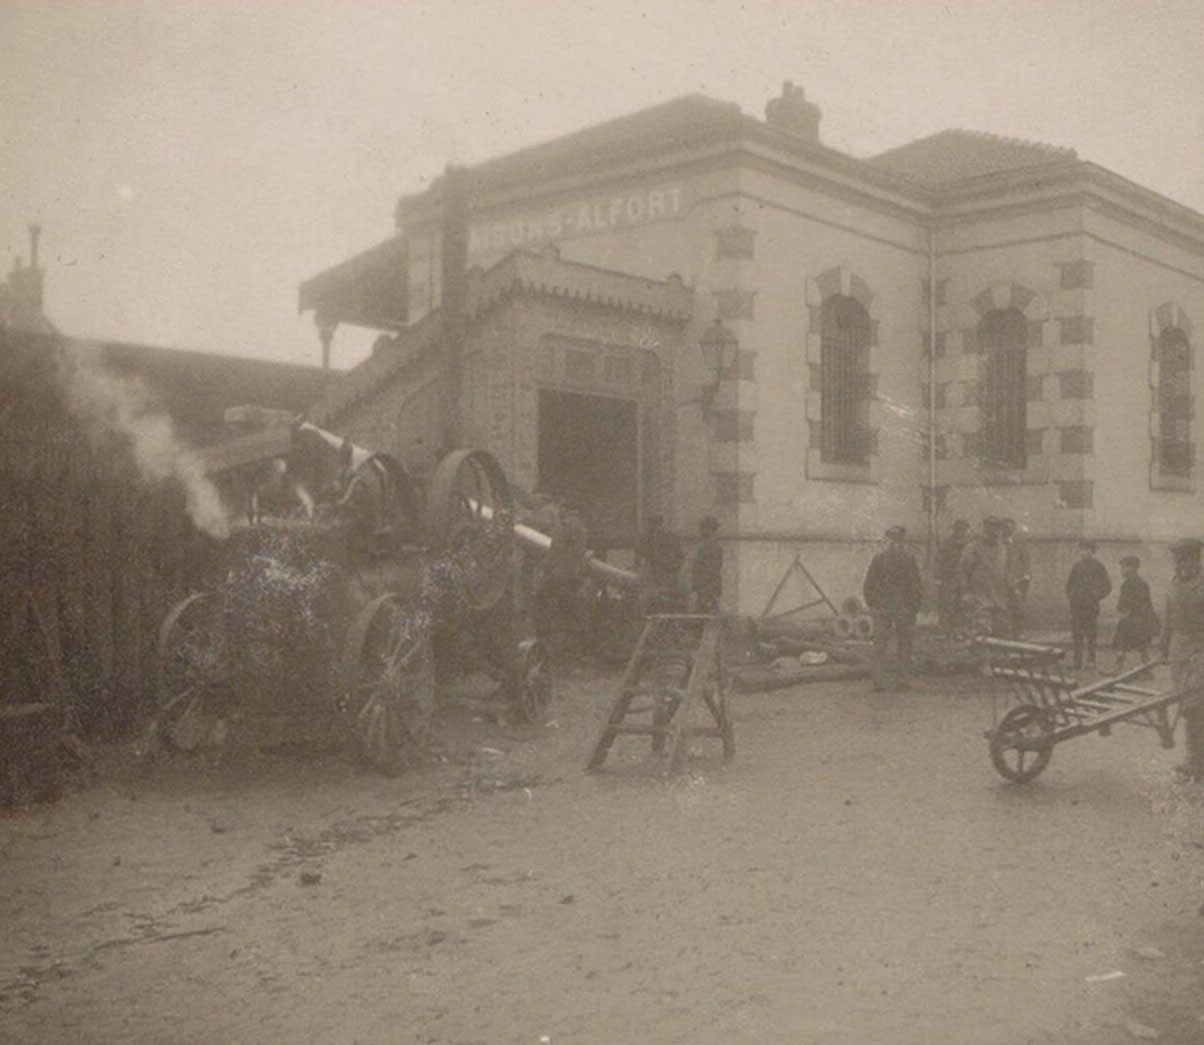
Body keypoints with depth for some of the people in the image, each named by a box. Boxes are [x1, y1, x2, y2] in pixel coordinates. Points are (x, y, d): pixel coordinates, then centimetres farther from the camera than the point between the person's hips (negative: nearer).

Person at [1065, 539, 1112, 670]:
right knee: (1076, 635, 5)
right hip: (1076, 605, 4)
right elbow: (1069, 583, 22)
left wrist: (1096, 597, -8)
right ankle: (1077, 661, 11)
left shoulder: (1098, 567, -3)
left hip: (1091, 606, -4)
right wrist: (1069, 594, 7)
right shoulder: (1077, 566, 11)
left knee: (1091, 635, 0)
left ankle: (1091, 661, 6)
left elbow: (1107, 586, -3)